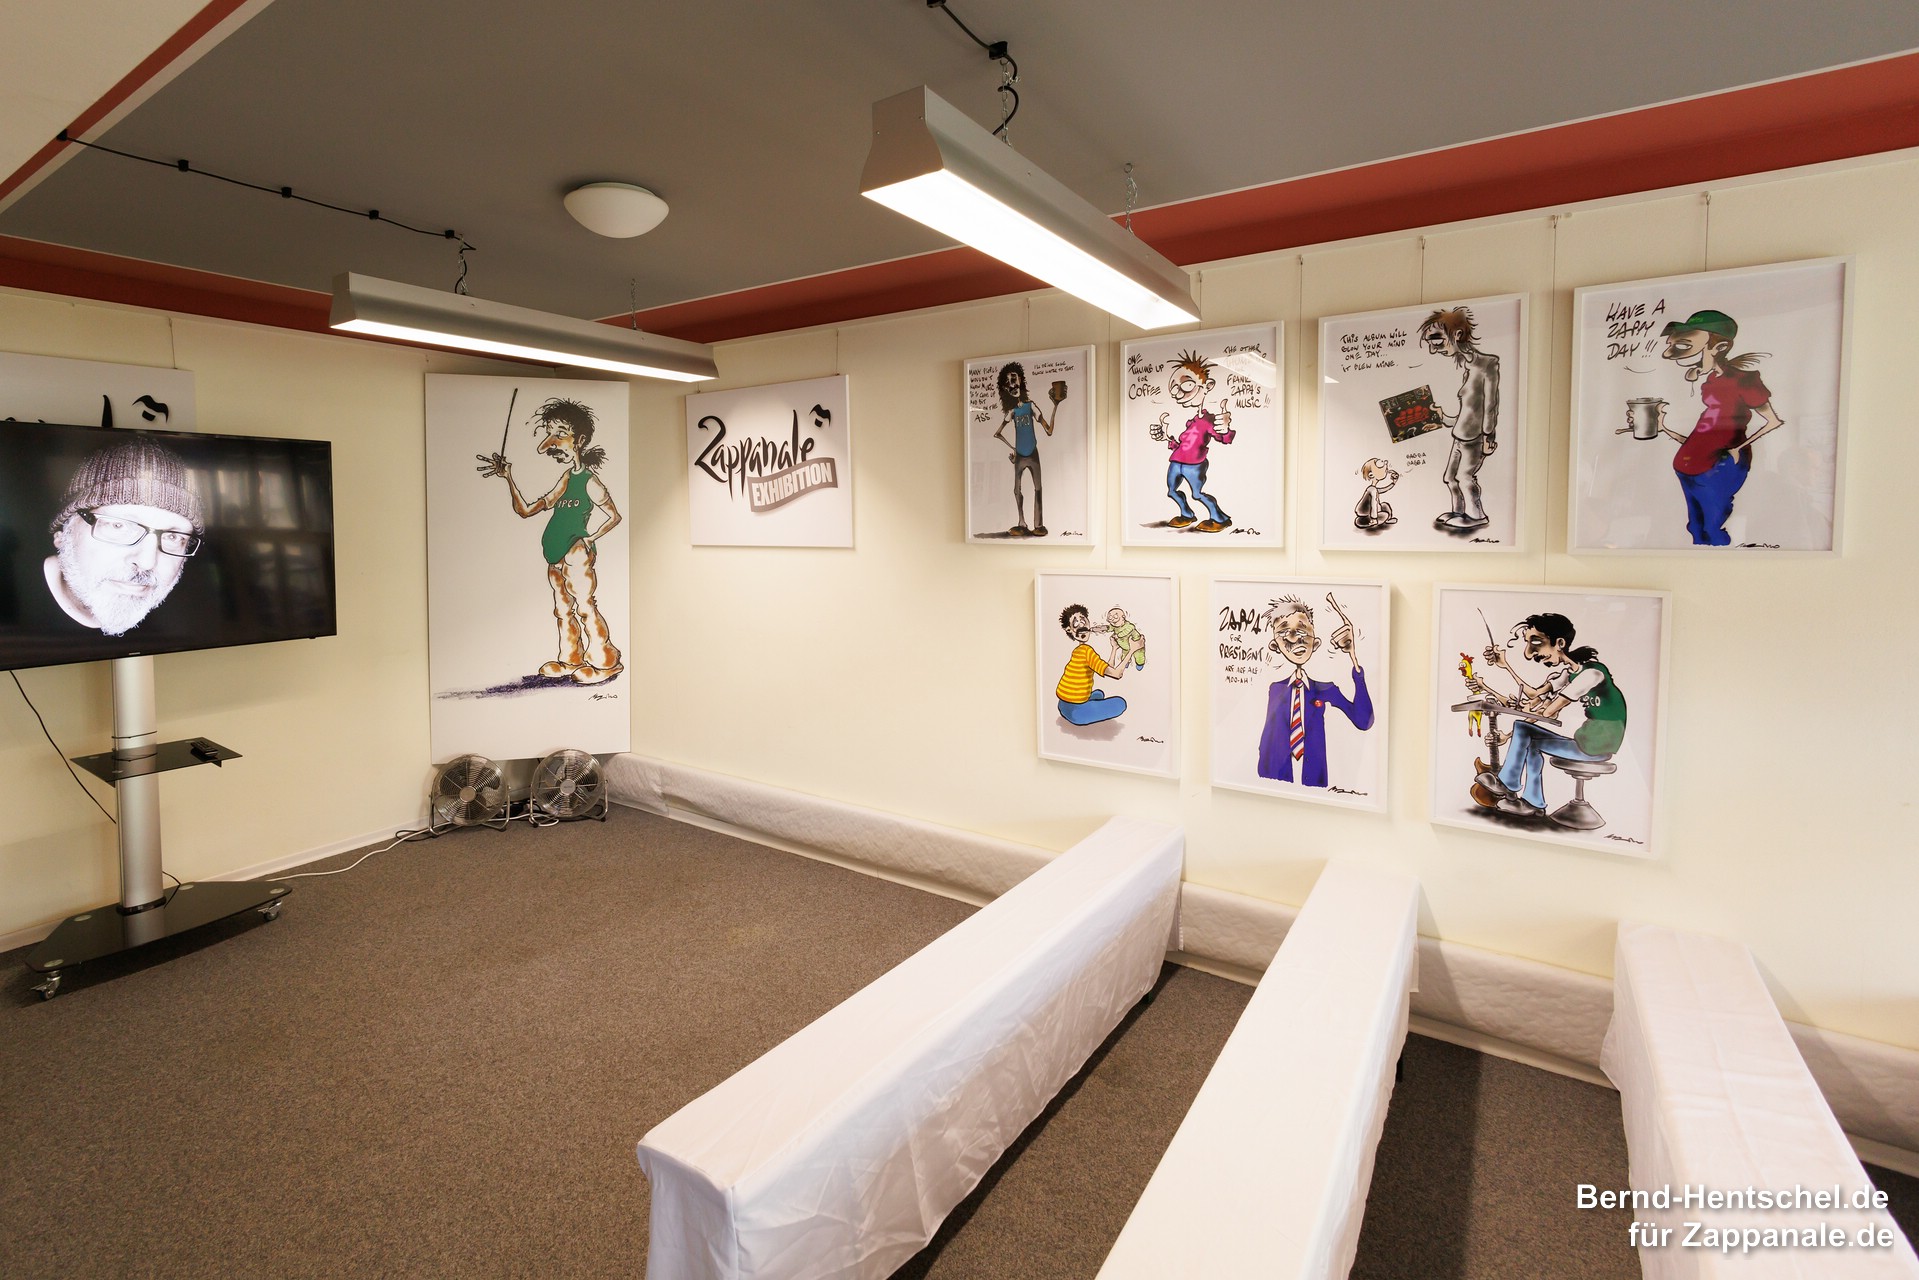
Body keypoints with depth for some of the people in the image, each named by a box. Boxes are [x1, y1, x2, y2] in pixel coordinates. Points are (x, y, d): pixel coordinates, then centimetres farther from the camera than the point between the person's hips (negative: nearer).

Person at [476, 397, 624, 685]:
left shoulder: (590, 481, -9)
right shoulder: (564, 481, 12)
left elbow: (613, 516, -6)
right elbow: (525, 510, 13)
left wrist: (589, 539, -12)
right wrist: (508, 478, 6)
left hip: (577, 555, -8)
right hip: (556, 557, 8)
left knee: (585, 607, -3)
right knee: (563, 610, 14)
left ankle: (605, 662, 7)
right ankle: (569, 660, 25)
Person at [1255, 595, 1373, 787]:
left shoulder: (1326, 690, -1)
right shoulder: (1275, 689, 2)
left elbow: (1363, 721, -16)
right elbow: (1267, 739, 1)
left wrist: (1356, 663, -21)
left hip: (1313, 782, 0)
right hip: (1277, 782, 1)